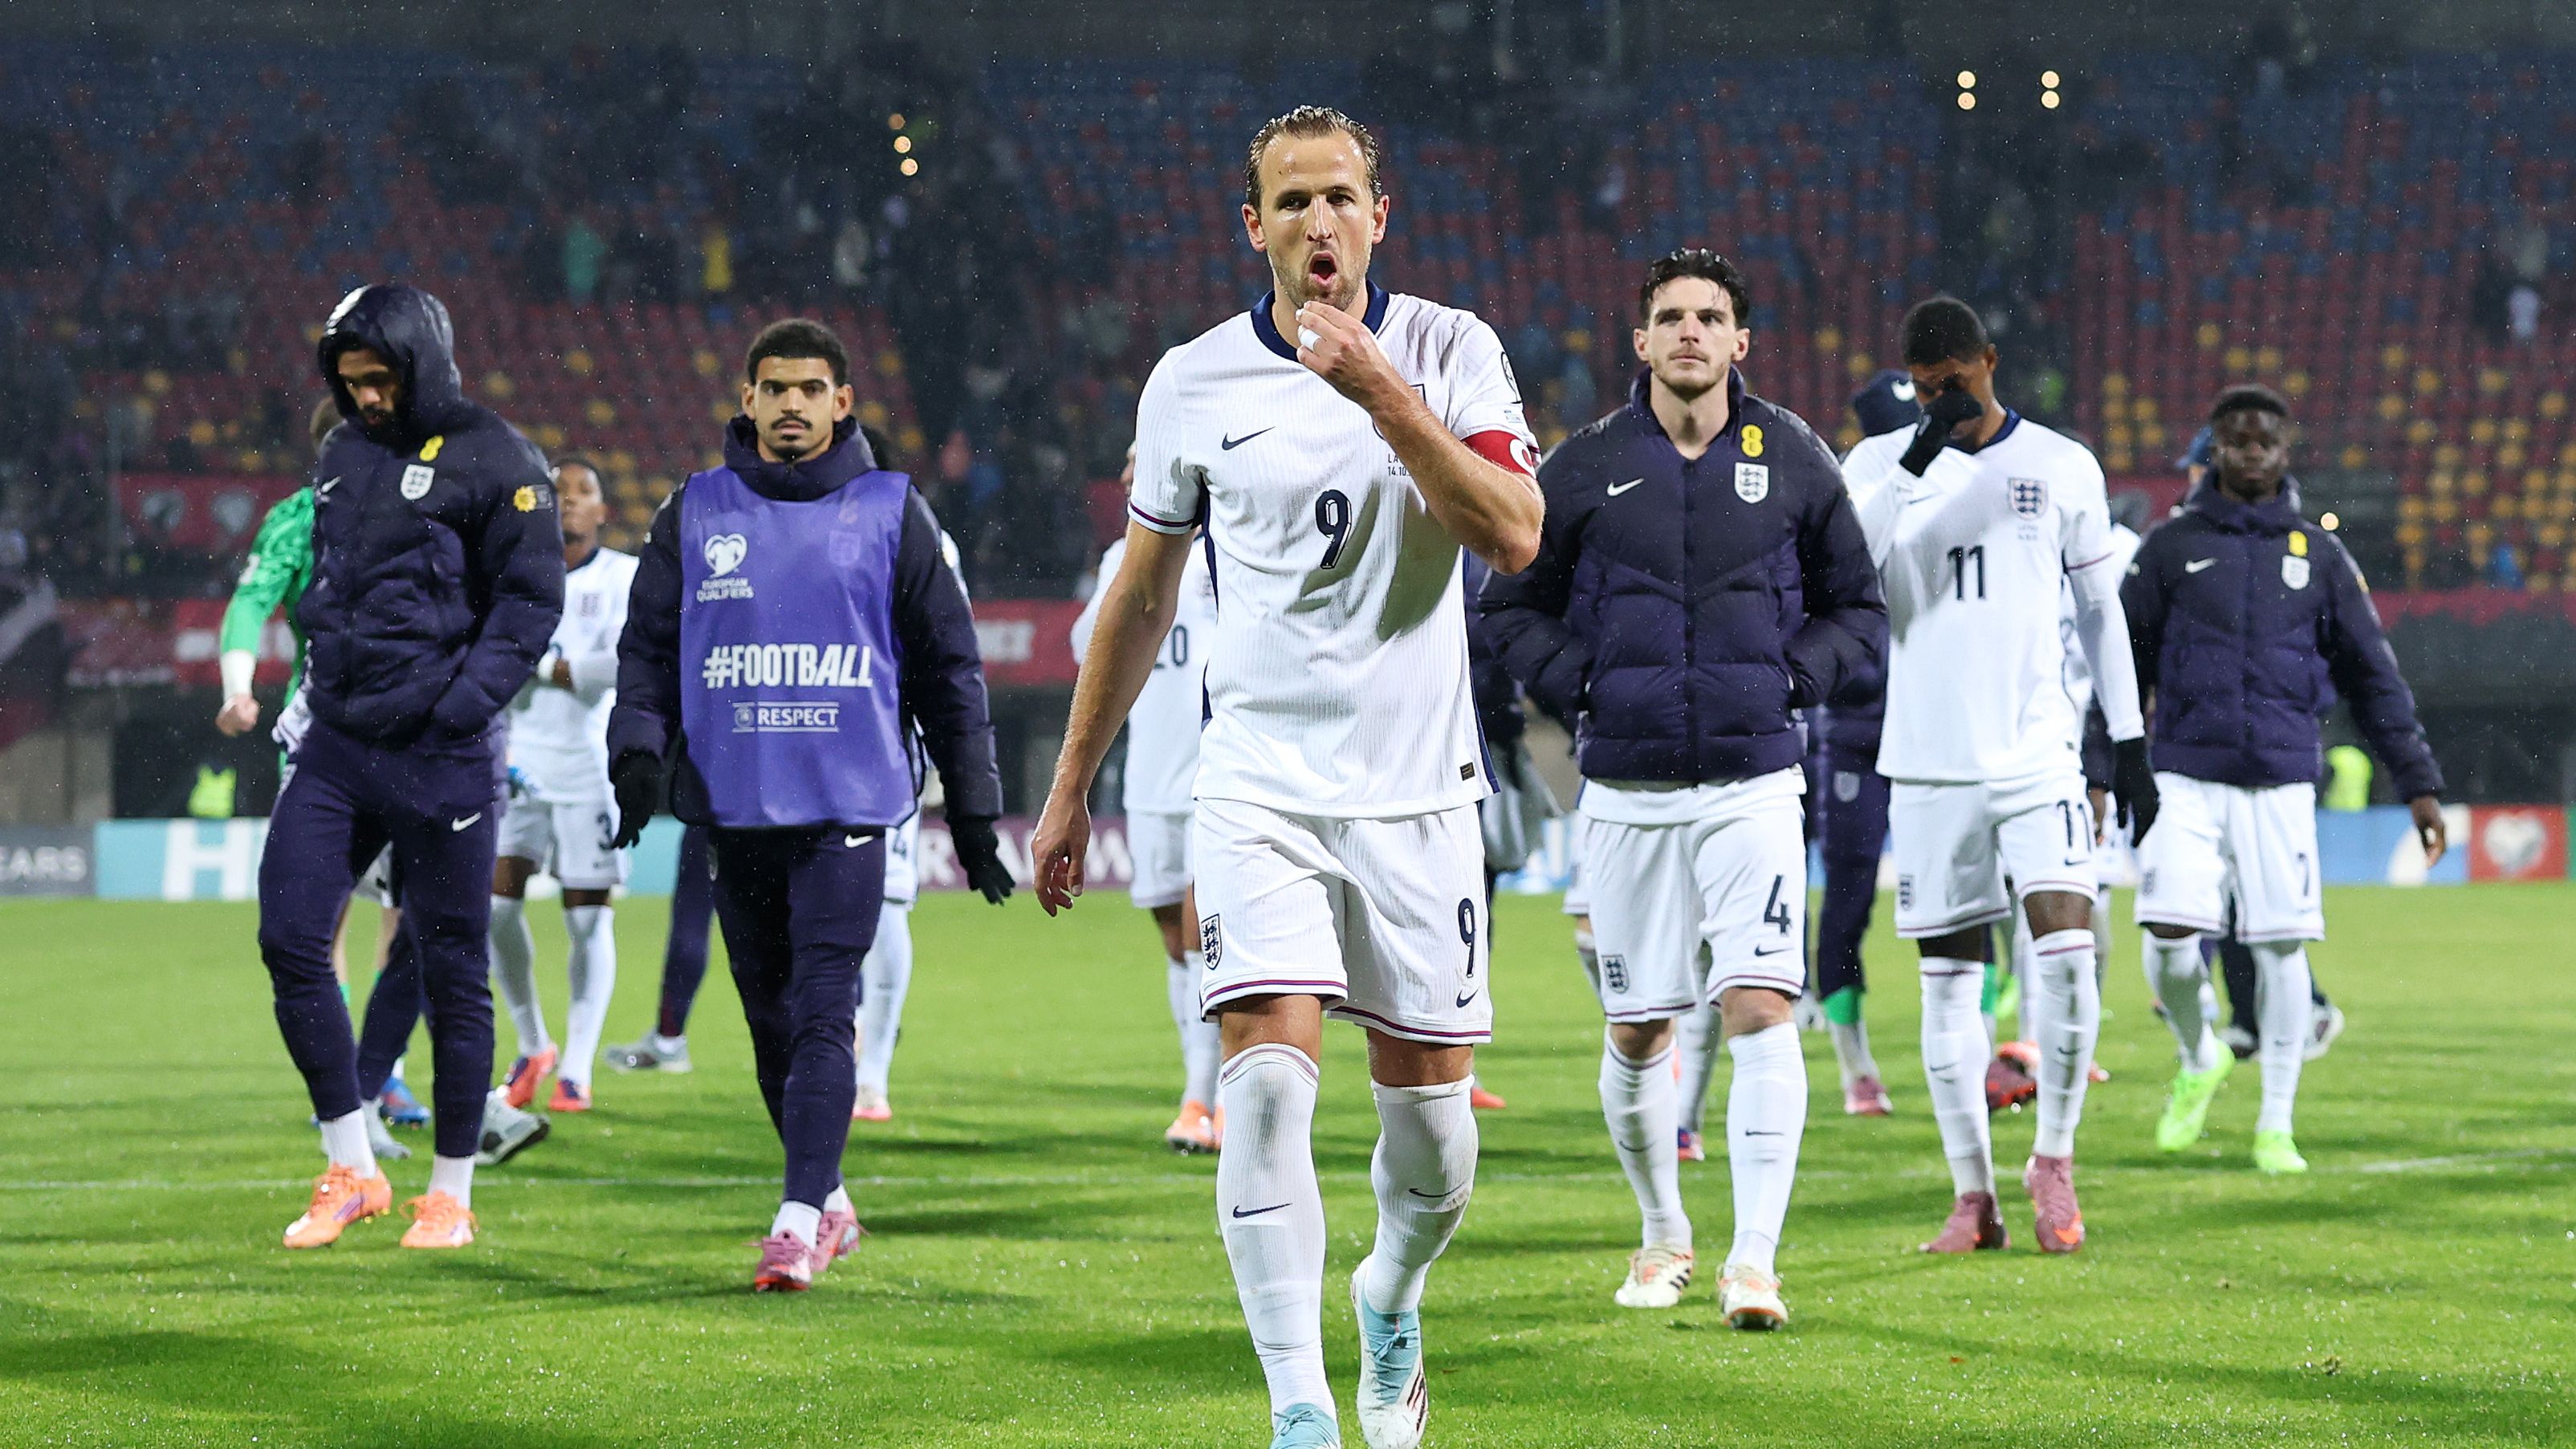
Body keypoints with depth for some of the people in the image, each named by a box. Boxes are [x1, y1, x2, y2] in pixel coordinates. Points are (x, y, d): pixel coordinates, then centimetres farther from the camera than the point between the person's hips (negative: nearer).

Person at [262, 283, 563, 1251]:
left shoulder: (495, 461, -8)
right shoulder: (346, 455, 13)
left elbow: (531, 600, -9)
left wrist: (459, 707, -16)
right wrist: (321, 681, 11)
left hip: (440, 757, -6)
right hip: (336, 747, 6)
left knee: (451, 968, 1)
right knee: (290, 938, -3)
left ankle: (452, 1192, 11)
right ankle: (351, 1171, 7)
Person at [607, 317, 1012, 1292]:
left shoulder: (890, 512, 6)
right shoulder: (696, 512, 10)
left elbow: (948, 665, 9)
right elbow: (648, 645, 12)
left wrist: (973, 811, 7)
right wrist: (639, 752, -6)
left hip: (848, 809, -3)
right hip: (734, 809, 3)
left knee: (824, 1014, -13)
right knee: (771, 1021, 9)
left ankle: (800, 1220, -17)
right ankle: (829, 1203, 23)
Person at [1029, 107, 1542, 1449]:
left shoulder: (1451, 352, -1)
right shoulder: (1192, 381, 2)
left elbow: (1515, 537, -16)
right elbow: (1141, 594, 13)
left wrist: (1382, 392, -22)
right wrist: (1072, 785, 15)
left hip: (1417, 786, 0)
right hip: (1261, 785, 0)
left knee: (1431, 1126, 5)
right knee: (1267, 1077, -18)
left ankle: (1389, 1300, 38)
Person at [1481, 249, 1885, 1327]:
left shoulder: (1793, 462, 4)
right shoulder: (1582, 469, 2)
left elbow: (1858, 612, 12)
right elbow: (1513, 609, 11)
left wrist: (1794, 675, -5)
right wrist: (1585, 683, -5)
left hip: (1755, 782, -1)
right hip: (1628, 786, 1)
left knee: (1761, 1009, -14)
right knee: (1637, 1034, 6)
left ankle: (1755, 1259, -14)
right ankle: (1663, 1238, 27)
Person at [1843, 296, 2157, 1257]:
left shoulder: (2062, 467, 6)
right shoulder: (1878, 465, 4)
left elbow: (2099, 607, 12)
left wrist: (2130, 742, 9)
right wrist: (1920, 459, -19)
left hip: (2038, 753, -1)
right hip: (1929, 763, 1)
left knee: (2067, 951, -15)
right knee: (1949, 979, 2)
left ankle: (2054, 1160, 2)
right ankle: (1973, 1194, 10)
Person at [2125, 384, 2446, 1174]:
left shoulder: (2319, 554, 8)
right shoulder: (2172, 546, 5)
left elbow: (2373, 676, 11)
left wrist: (2419, 783, 7)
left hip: (2283, 782, 1)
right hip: (2189, 776, -1)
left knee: (2282, 946, -2)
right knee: (2169, 937, -12)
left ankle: (2276, 1125, 9)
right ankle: (2199, 1058, 19)